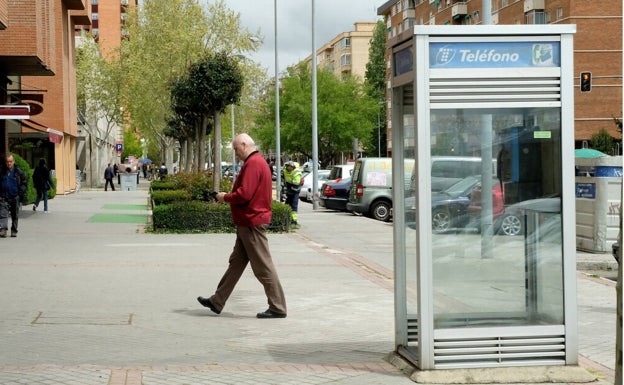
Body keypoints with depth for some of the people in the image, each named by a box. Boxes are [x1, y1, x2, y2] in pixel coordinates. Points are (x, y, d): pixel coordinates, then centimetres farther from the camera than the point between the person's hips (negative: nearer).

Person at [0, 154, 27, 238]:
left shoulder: (18, 172, 0)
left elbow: (24, 182, 7)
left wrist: (21, 192, -5)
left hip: (15, 197, 0)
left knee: (15, 215, 8)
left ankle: (14, 231, 18)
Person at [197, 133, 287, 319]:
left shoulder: (253, 163, -18)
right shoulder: (256, 162, 16)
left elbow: (244, 194, -26)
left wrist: (225, 197, -9)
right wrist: (229, 197, 11)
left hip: (252, 222, -11)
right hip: (248, 222, 11)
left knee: (263, 266, -6)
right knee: (236, 262, 14)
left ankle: (278, 308, 0)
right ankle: (217, 302, 21)